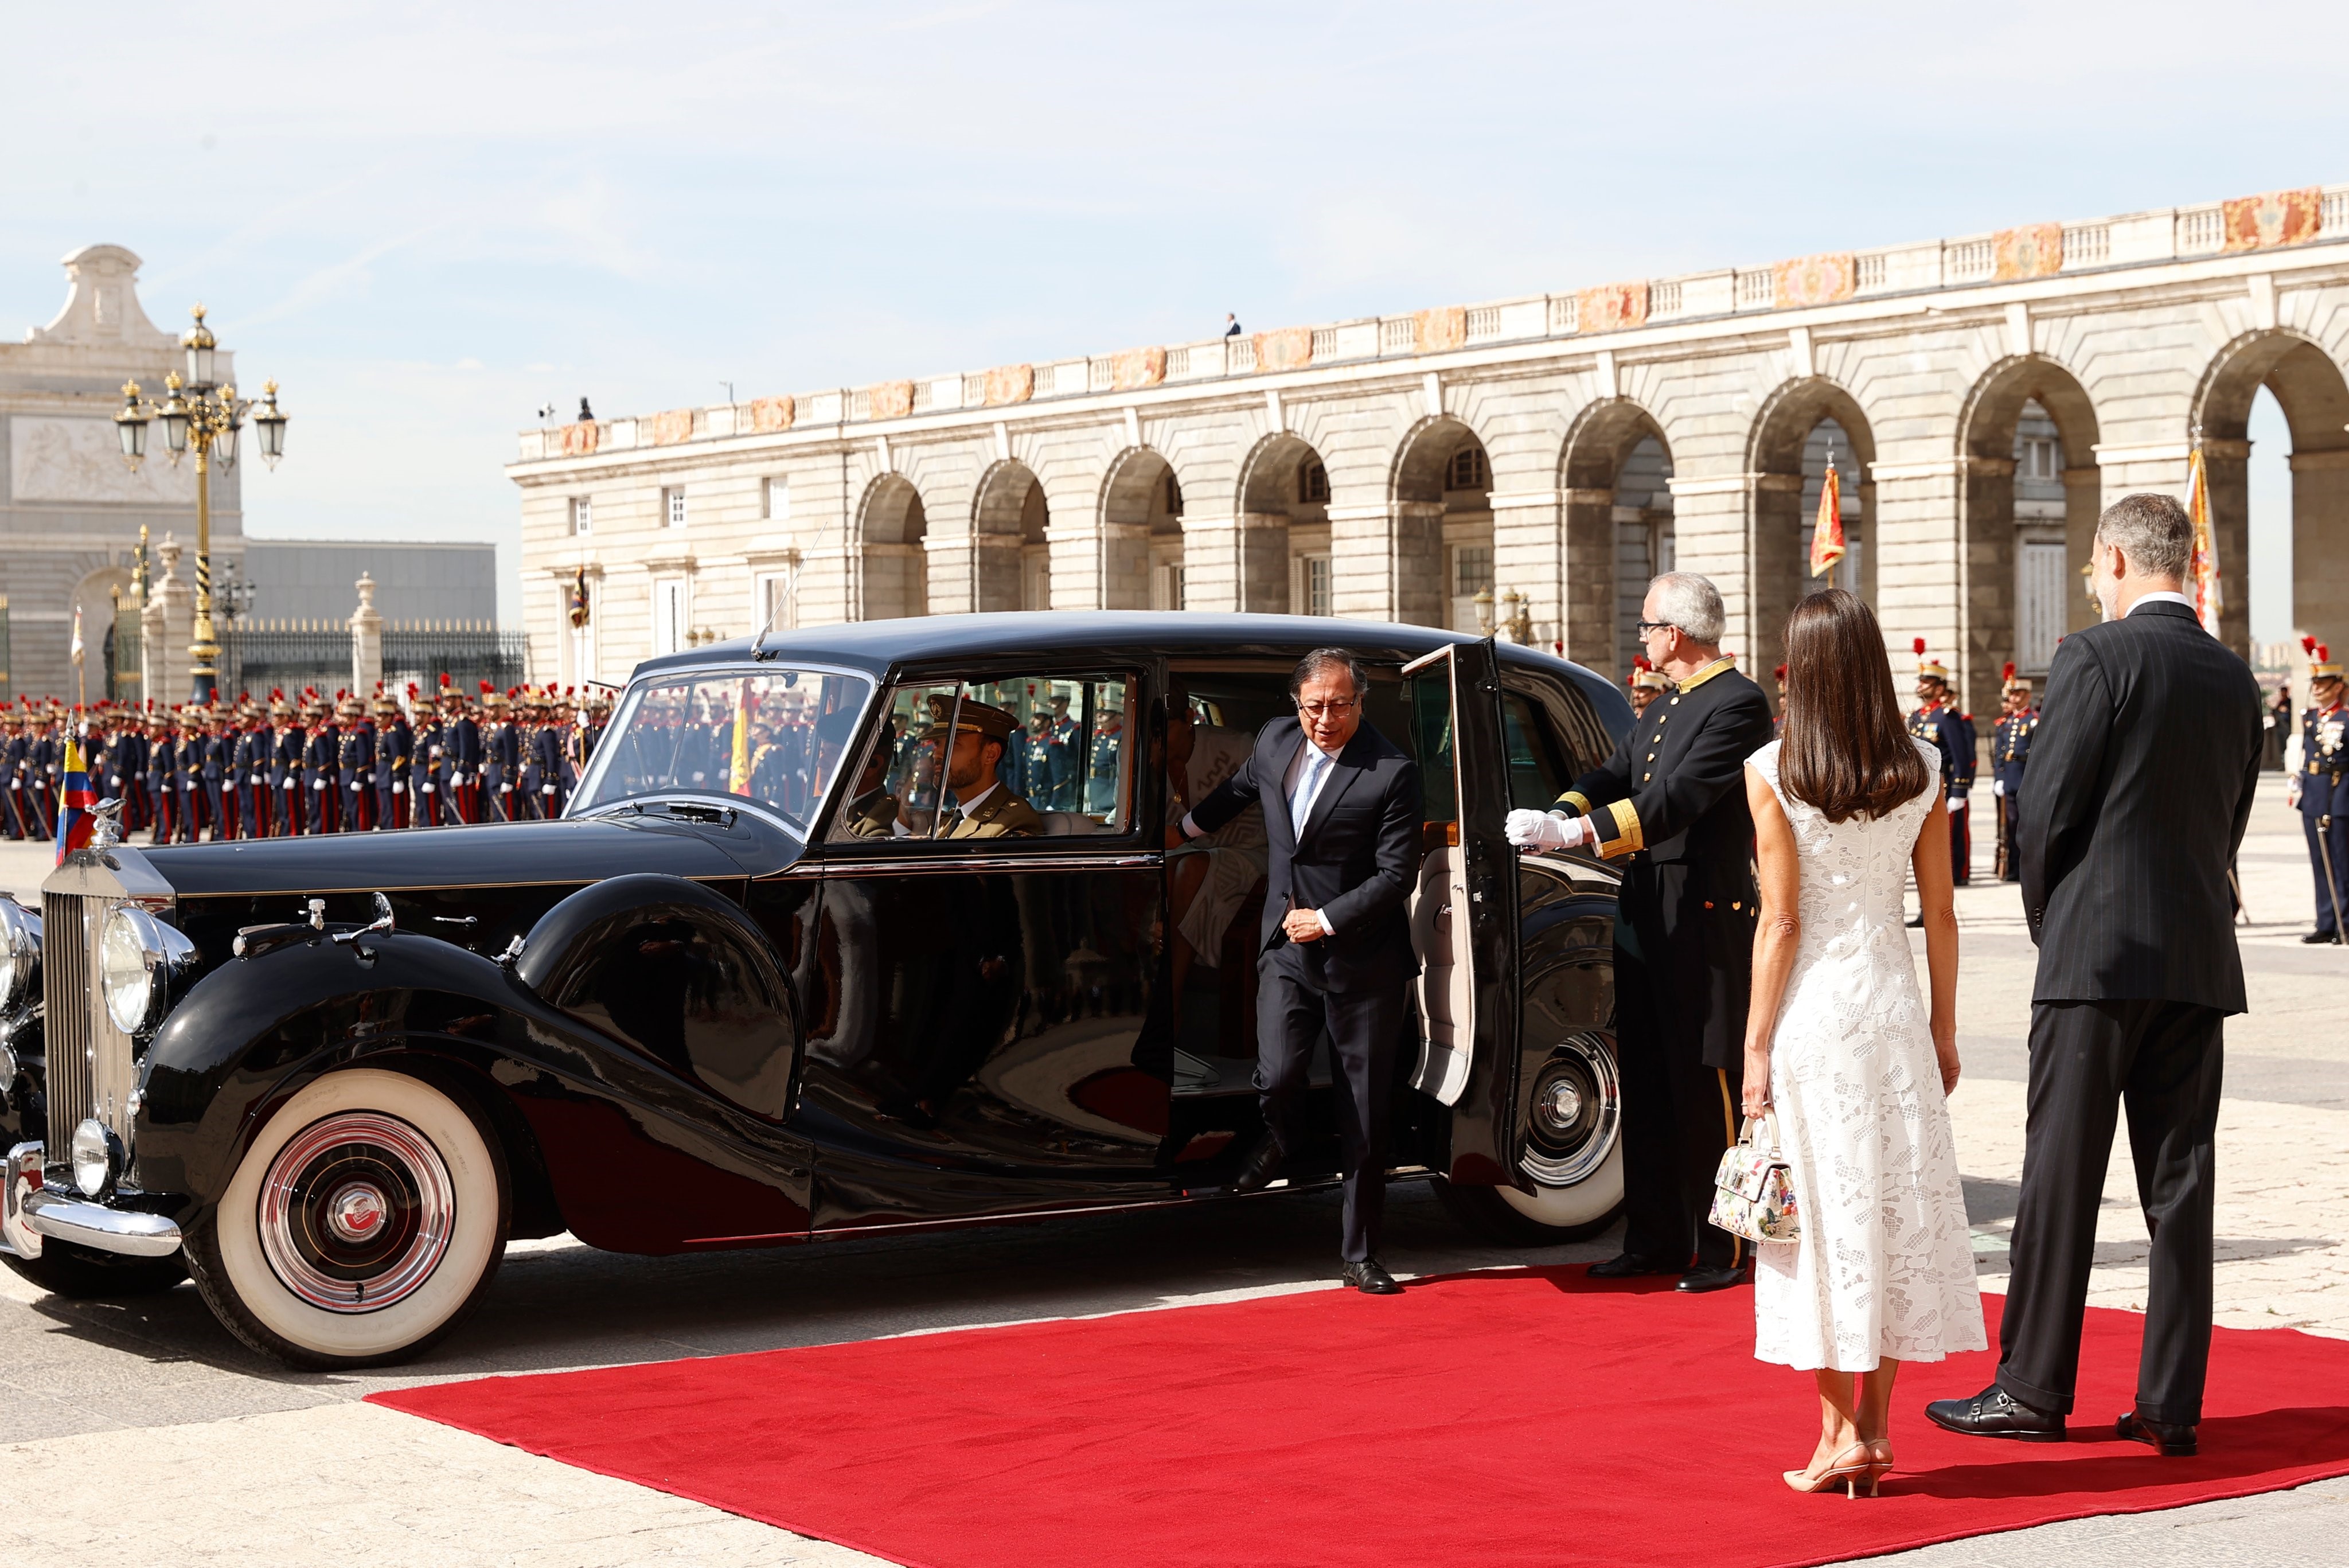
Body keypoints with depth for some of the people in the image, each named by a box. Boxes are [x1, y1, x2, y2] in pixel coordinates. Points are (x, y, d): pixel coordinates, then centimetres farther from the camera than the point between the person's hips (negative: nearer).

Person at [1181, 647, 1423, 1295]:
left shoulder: (1393, 773, -14)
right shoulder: (1275, 741, 3)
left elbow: (1397, 876, -13)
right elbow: (1238, 790, 26)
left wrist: (1326, 920, -15)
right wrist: (1183, 829, 40)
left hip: (1364, 963, -3)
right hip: (1287, 950, 3)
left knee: (1364, 1118, 3)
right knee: (1276, 1078, -13)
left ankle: (1359, 1254, 14)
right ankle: (1281, 1140, 26)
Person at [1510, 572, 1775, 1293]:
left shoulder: (1738, 703, -14)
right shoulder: (1661, 711, 17)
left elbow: (1678, 798, -25)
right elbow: (1614, 775, 9)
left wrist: (1573, 832, -31)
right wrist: (1560, 815, -13)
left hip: (1705, 928, -9)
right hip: (1645, 922, 9)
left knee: (1706, 1091, -3)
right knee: (1646, 1089, 13)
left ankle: (1721, 1252, 4)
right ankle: (1655, 1240, 21)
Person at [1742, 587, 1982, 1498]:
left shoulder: (1772, 772, -9)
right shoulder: (1921, 772, 1)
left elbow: (1779, 922, -9)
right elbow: (1940, 914, 4)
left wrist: (1757, 1045, -3)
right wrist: (1944, 1027, 13)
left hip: (1810, 1010, -3)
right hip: (1892, 1005, 3)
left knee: (1826, 1212, 3)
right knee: (1898, 1203, 9)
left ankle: (1839, 1433, 5)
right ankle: (1875, 1429, 13)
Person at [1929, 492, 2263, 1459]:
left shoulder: (2095, 657, -9)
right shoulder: (2234, 680, 10)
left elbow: (2047, 812, -10)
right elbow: (2229, 825, 14)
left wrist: (2049, 924, 6)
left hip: (2100, 953, -6)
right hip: (2201, 961, 6)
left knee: (2061, 1176, 0)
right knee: (2179, 1182, 6)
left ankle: (2033, 1390, 5)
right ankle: (2171, 1405, 8)